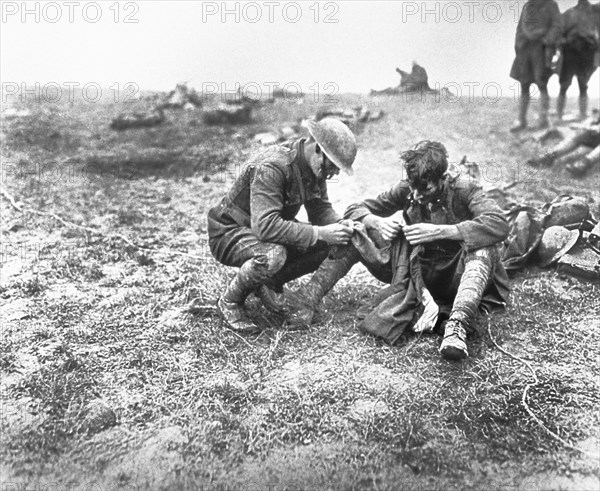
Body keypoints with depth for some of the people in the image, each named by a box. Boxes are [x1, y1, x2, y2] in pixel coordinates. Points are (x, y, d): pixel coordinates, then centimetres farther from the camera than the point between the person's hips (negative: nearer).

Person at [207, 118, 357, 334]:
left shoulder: (315, 166, -6)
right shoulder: (271, 167, -33)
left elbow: (321, 209, 3)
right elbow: (265, 227, -41)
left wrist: (341, 225, -18)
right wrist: (319, 233, -40)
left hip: (265, 228, 8)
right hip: (230, 233, -8)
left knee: (330, 244, -9)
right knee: (273, 255, -39)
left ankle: (270, 283, 10)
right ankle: (229, 302, -10)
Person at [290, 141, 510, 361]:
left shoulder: (463, 190, -16)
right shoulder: (405, 191, -6)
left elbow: (499, 224, -34)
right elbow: (355, 209, -2)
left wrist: (439, 231, -39)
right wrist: (377, 222, -26)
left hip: (453, 276, -3)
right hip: (414, 274, 3)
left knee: (484, 247, -36)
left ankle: (457, 326, -54)